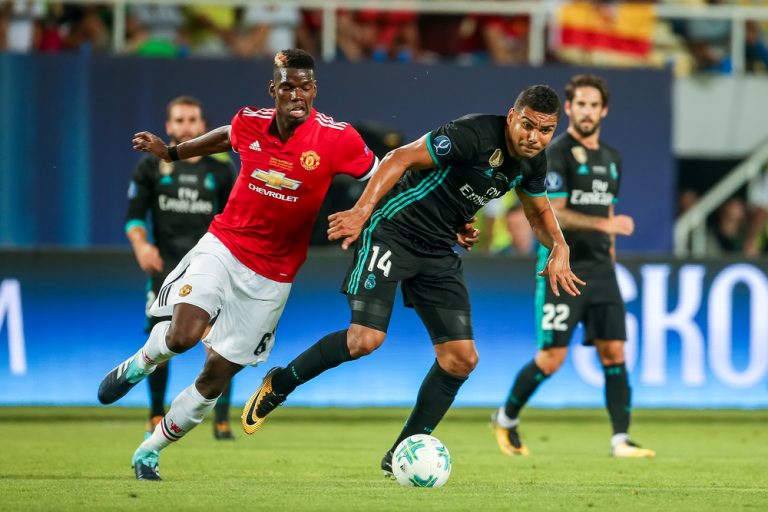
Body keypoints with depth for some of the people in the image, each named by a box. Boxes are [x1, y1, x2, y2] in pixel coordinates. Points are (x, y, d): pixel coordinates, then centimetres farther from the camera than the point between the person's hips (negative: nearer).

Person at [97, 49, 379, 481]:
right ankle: (139, 364, 11)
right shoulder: (249, 123, -7)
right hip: (223, 246, 1)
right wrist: (171, 152, 26)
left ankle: (149, 452, 23)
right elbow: (228, 137, 18)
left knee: (216, 376, 3)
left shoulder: (338, 140, -16)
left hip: (272, 275, 0)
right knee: (183, 335, -25)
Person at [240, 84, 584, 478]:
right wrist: (363, 210, -35)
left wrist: (559, 247, 2)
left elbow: (539, 211, 23)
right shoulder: (474, 135, -22)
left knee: (462, 357, -1)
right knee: (366, 338, -22)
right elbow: (400, 159, -23)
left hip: (440, 251, 8)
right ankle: (279, 384, 3)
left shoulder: (532, 162, 3)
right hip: (392, 232, -8)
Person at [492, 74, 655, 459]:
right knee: (551, 358, -7)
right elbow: (554, 214, -16)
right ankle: (506, 418, 16)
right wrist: (604, 224, -24)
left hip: (600, 269, 7)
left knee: (614, 352, -2)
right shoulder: (557, 154, -8)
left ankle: (620, 439, -2)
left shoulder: (611, 158, 16)